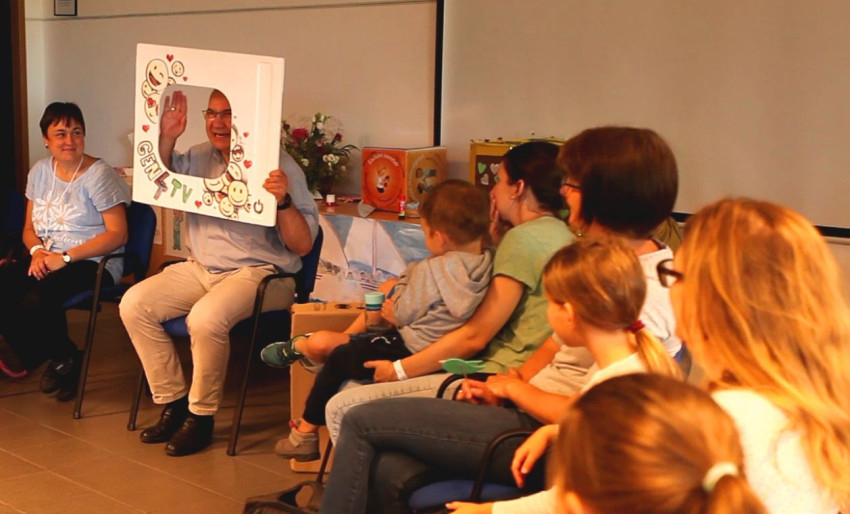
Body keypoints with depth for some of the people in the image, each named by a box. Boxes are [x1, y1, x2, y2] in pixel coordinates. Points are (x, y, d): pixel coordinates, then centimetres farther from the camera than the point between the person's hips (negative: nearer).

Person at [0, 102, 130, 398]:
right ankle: (47, 357, -1)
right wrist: (37, 251, -10)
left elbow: (117, 234, -15)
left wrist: (65, 257, -21)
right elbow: (30, 227, 15)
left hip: (92, 263, -6)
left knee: (36, 301, -31)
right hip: (48, 258, 6)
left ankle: (64, 360, -1)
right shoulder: (40, 172, 10)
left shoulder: (99, 175, -9)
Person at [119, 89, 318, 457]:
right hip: (200, 269, 7)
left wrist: (283, 201, -30)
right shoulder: (199, 158, 10)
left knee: (205, 317, -34)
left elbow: (302, 245, -11)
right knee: (134, 304, -11)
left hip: (258, 273, -7)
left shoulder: (278, 165, -8)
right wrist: (167, 140, 0)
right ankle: (173, 403, -2)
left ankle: (201, 416, -14)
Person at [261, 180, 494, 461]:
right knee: (389, 285, 21)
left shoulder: (431, 271, -26)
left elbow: (402, 314, -12)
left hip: (411, 352, -8)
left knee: (337, 357, 10)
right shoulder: (489, 262, -9)